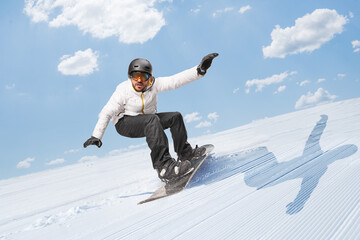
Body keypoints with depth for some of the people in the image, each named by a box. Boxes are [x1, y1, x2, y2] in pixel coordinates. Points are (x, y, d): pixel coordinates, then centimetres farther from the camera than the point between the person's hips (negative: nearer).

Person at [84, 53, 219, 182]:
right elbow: (106, 113, -15)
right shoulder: (123, 90, -21)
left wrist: (199, 70, -38)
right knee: (152, 120, -35)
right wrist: (96, 136, -20)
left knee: (175, 117, -7)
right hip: (124, 124, -5)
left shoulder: (153, 84, -14)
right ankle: (163, 166, -44)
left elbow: (175, 80, -25)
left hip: (146, 122, 6)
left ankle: (185, 152, 11)